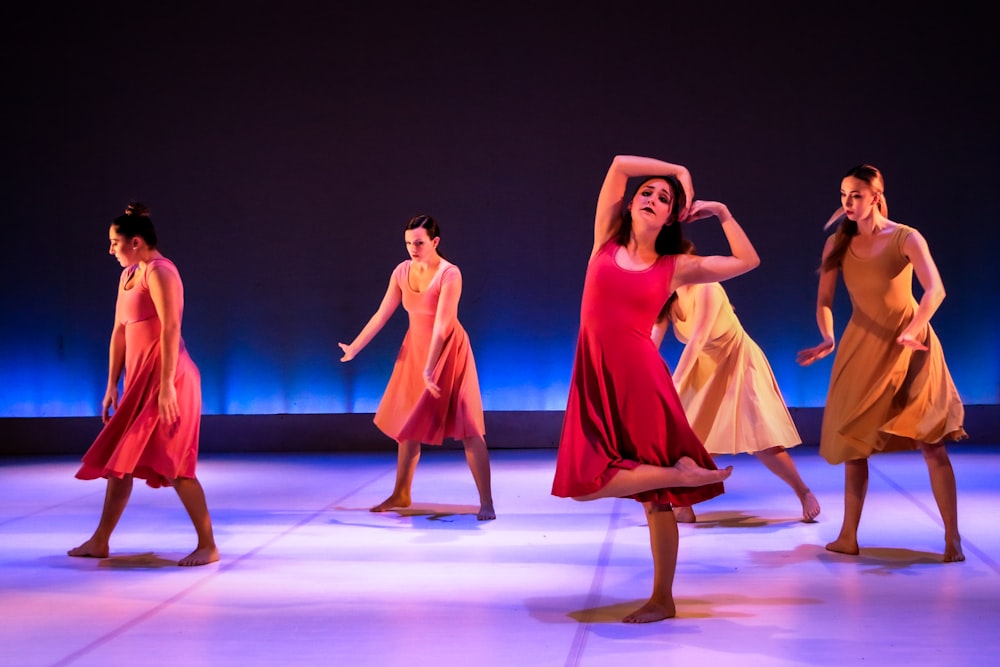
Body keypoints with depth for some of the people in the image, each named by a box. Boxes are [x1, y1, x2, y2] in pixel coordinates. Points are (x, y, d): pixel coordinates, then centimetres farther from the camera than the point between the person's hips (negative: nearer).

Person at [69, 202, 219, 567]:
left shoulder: (159, 271, -12)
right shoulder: (129, 275, 16)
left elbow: (171, 329, -20)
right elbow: (119, 332, 16)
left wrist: (166, 386, -26)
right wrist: (112, 386, 14)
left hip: (165, 377, -9)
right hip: (141, 379, 9)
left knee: (170, 463, -10)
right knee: (119, 458, 13)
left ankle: (207, 545, -3)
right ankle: (100, 541, 23)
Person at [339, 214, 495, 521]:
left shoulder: (450, 275, -20)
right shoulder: (402, 271, -3)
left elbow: (441, 325, -26)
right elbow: (382, 315, 5)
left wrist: (429, 370, -32)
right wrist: (354, 348, 7)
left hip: (448, 353, -6)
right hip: (415, 352, 6)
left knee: (467, 427, -9)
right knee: (409, 424, 15)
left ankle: (486, 503, -7)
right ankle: (401, 494, 30)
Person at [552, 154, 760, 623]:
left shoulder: (676, 268, 6)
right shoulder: (606, 242, 10)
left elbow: (747, 261, 9)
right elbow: (620, 164, 9)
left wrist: (722, 212, 13)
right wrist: (679, 169, 16)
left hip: (640, 376, -2)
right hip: (596, 378, 3)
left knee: (657, 496, -3)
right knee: (582, 482, -7)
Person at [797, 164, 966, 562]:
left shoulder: (905, 238, -12)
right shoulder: (837, 244, -1)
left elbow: (935, 289, -25)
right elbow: (824, 301, -1)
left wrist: (911, 331, -40)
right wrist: (827, 339, -20)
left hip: (909, 346, -4)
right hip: (862, 346, 4)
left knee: (931, 442, -9)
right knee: (853, 442, 6)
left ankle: (953, 538, -3)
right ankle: (848, 537, 14)